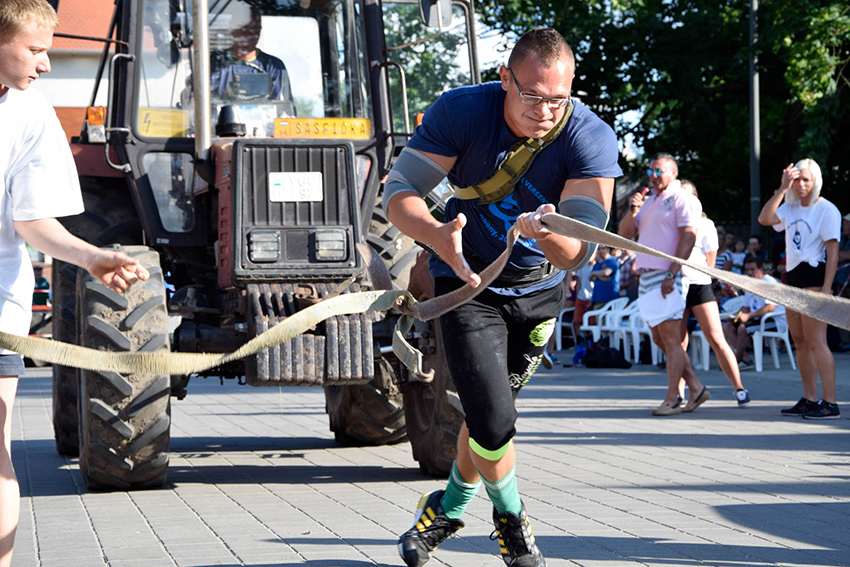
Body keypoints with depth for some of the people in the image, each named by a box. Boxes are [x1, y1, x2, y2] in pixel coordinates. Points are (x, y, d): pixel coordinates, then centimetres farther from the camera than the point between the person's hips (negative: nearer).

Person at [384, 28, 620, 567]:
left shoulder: (592, 139, -24)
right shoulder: (460, 112, -24)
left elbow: (577, 253, -30)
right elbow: (399, 190, -22)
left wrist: (546, 234, -54)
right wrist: (438, 234, -43)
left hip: (540, 289, 2)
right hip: (468, 280, -2)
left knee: (490, 415, 17)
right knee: (492, 421, -15)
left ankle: (449, 507, 45)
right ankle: (510, 515, 16)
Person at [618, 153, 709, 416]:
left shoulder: (683, 199, -5)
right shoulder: (648, 202, 21)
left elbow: (688, 237, -14)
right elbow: (625, 235, 18)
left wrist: (671, 275, -21)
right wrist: (632, 211, -2)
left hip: (668, 277, -9)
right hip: (647, 277, 9)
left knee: (670, 338, -8)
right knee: (660, 339, 9)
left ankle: (672, 399, -6)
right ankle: (696, 389, 15)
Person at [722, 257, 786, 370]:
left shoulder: (769, 282, -11)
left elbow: (770, 308, -23)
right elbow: (746, 307, 21)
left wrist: (748, 316, -28)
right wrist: (740, 315, -3)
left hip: (776, 322, -9)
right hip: (757, 319, 9)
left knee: (742, 328, -29)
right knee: (727, 326, -6)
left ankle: (736, 360, -13)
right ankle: (745, 359, -17)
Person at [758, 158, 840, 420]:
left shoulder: (826, 210, -6)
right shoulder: (791, 208, 15)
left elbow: (833, 251, -11)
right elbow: (765, 219, 0)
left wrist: (826, 288, -18)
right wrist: (782, 189, -7)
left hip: (813, 277, -8)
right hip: (792, 277, 8)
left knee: (815, 341, -13)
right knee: (800, 342, 8)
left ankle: (830, 403, -15)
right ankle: (810, 399, 14)